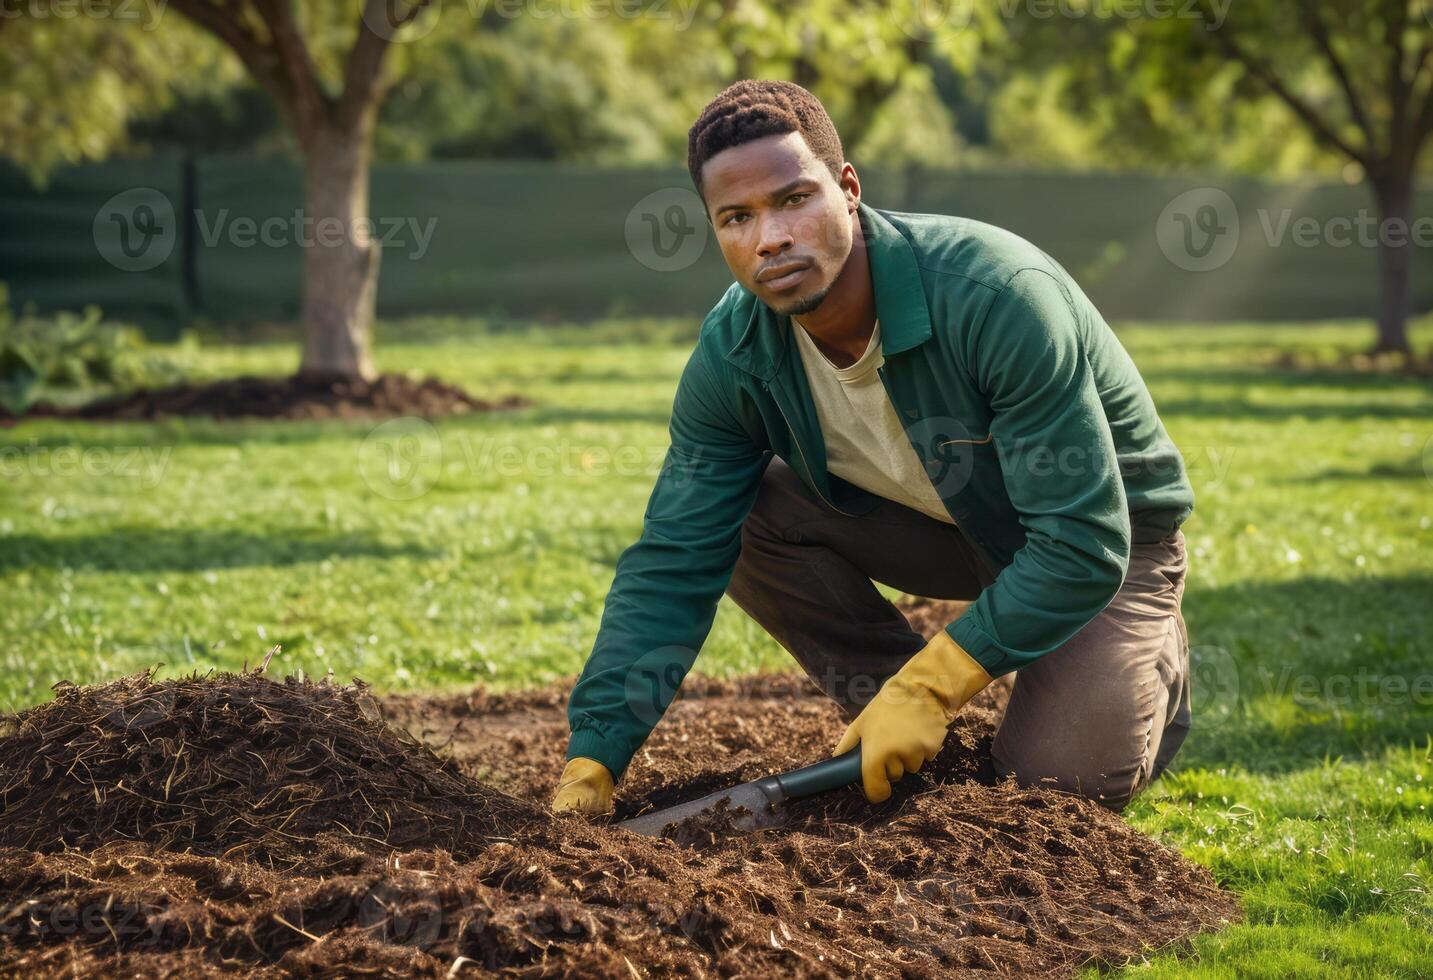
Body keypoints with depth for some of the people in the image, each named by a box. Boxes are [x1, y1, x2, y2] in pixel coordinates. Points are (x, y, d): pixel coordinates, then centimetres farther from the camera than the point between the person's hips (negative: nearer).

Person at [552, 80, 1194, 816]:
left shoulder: (996, 299, -35)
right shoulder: (733, 357, -18)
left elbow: (1081, 545, -33)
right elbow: (672, 566, -16)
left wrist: (924, 687, -32)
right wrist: (592, 761, -24)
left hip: (1103, 534, -5)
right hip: (942, 519, 5)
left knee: (1062, 775, -26)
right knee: (739, 518, -18)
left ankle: (1152, 658, 9)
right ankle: (891, 732, -2)